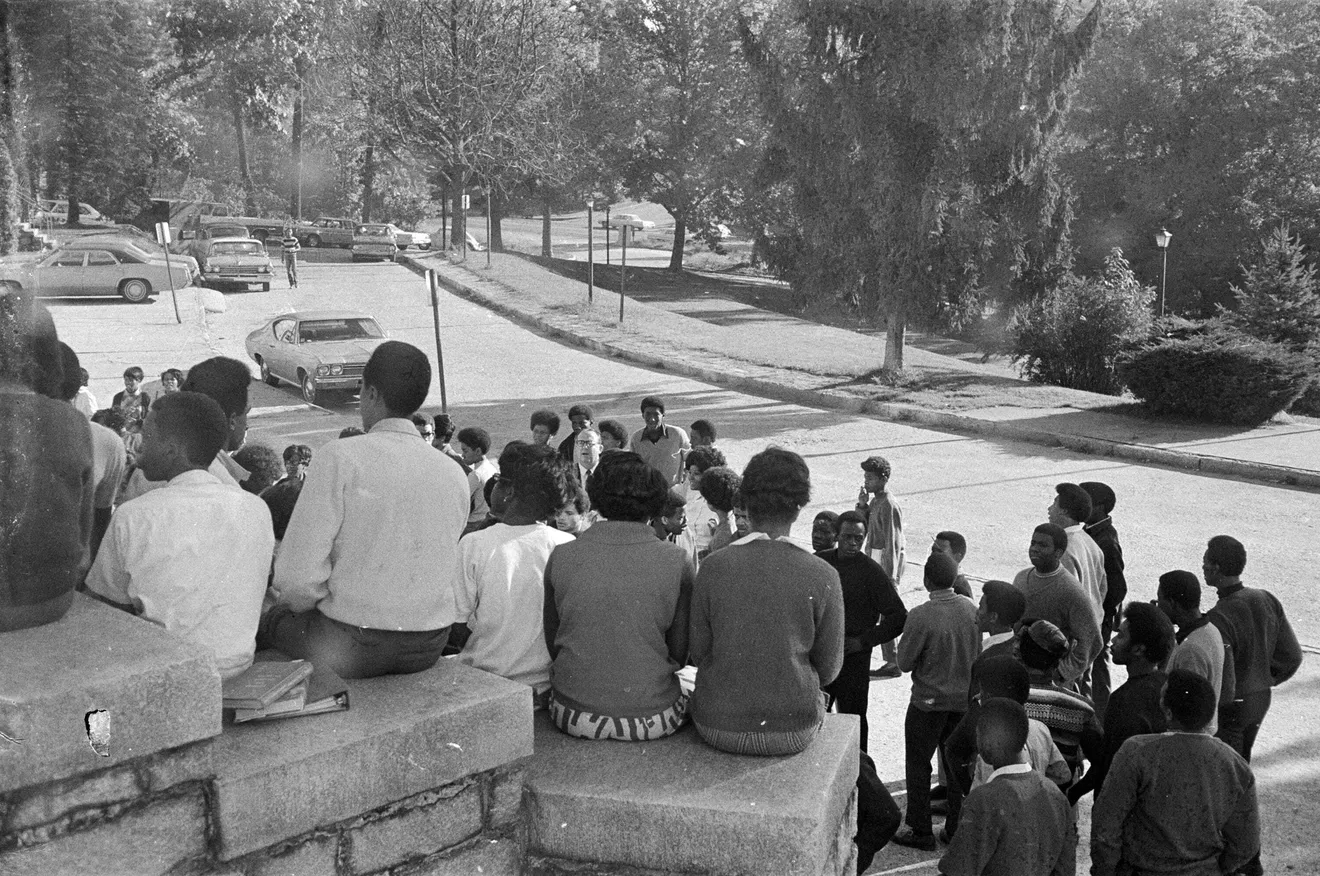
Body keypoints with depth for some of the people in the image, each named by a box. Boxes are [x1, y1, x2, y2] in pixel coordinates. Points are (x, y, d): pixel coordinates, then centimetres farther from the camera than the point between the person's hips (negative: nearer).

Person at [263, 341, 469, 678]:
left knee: (270, 618, 21)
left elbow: (298, 575, -16)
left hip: (350, 649, -6)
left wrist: (300, 601, 5)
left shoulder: (339, 458, -13)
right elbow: (445, 573, 10)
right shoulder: (454, 474, 3)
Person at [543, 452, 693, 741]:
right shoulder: (677, 563, -9)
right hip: (651, 721, -2)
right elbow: (679, 654, -1)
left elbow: (553, 647, 3)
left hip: (574, 715, 2)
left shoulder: (561, 557, -6)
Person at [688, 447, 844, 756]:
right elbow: (828, 668, -4)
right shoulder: (823, 577, -13)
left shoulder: (713, 568, -12)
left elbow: (698, 654, -2)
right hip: (793, 733, 0)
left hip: (717, 728, 1)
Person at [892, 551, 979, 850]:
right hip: (965, 699, 5)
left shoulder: (921, 616, -24)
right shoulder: (971, 608, -7)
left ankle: (920, 831, 15)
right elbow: (978, 653, 7)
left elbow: (904, 663, -14)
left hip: (929, 702, -5)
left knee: (918, 765, 9)